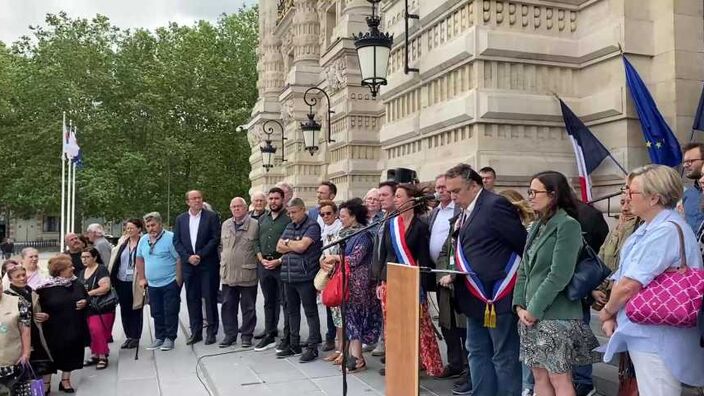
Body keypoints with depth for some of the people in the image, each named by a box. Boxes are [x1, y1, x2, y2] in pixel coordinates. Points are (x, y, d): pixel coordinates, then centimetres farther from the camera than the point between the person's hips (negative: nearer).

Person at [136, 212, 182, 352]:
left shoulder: (170, 238, -13)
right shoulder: (143, 240, 8)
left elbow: (179, 259, -14)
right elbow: (140, 259, 18)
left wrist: (178, 280, -14)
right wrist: (142, 278, 14)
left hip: (170, 283, -6)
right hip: (152, 284, 6)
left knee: (170, 312, 1)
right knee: (156, 313, 13)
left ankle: (170, 338, 11)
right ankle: (159, 338, 24)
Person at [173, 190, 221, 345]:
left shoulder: (212, 216, -1)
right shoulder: (180, 219, 10)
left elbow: (215, 239, -7)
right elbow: (177, 242, 6)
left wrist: (200, 255, -13)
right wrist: (188, 257, -8)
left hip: (208, 264, -3)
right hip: (188, 265, 4)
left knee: (210, 298, 1)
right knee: (192, 299, 8)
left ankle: (211, 331, 10)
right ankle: (195, 332, 17)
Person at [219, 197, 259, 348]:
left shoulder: (255, 225, -6)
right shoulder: (225, 225, 11)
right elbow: (221, 246, 19)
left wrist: (255, 263, -5)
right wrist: (223, 262, 12)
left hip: (247, 274, -4)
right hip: (228, 274, 5)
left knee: (248, 307, 5)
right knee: (228, 306, 9)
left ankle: (247, 335, 16)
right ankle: (230, 335, 20)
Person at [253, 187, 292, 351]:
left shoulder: (288, 219, -4)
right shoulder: (262, 219, 15)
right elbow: (257, 241, 14)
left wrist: (279, 260, -14)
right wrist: (261, 258, -1)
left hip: (282, 264, -6)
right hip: (264, 264, 6)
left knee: (286, 302, -1)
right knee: (269, 302, 13)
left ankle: (287, 338, 5)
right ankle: (269, 335, 21)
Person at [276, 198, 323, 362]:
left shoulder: (312, 226, -7)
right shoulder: (290, 226, 17)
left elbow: (302, 246, -18)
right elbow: (279, 247, 10)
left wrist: (287, 242, 0)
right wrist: (295, 246, -5)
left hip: (305, 276, -8)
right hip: (288, 276, 8)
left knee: (311, 312, 0)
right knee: (292, 311, 14)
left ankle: (312, 347, 5)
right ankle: (294, 345, 25)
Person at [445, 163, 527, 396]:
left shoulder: (495, 205, -16)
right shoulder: (466, 211, 12)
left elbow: (524, 244, -16)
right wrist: (455, 271, 5)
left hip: (499, 297, -9)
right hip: (476, 297, 9)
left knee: (504, 358, 1)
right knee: (477, 353, 16)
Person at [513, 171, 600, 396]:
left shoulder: (568, 225, -12)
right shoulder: (538, 226, 14)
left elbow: (559, 275, -18)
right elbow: (524, 269, 13)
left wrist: (534, 309, -14)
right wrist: (519, 305, 1)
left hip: (555, 315, -8)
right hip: (531, 314, 8)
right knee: (539, 375, 11)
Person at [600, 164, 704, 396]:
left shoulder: (666, 231, -20)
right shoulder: (647, 229, 13)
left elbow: (629, 285, -23)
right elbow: (621, 277, 12)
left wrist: (606, 312, -5)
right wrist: (612, 316, 1)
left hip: (657, 339, -10)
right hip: (642, 333, 10)